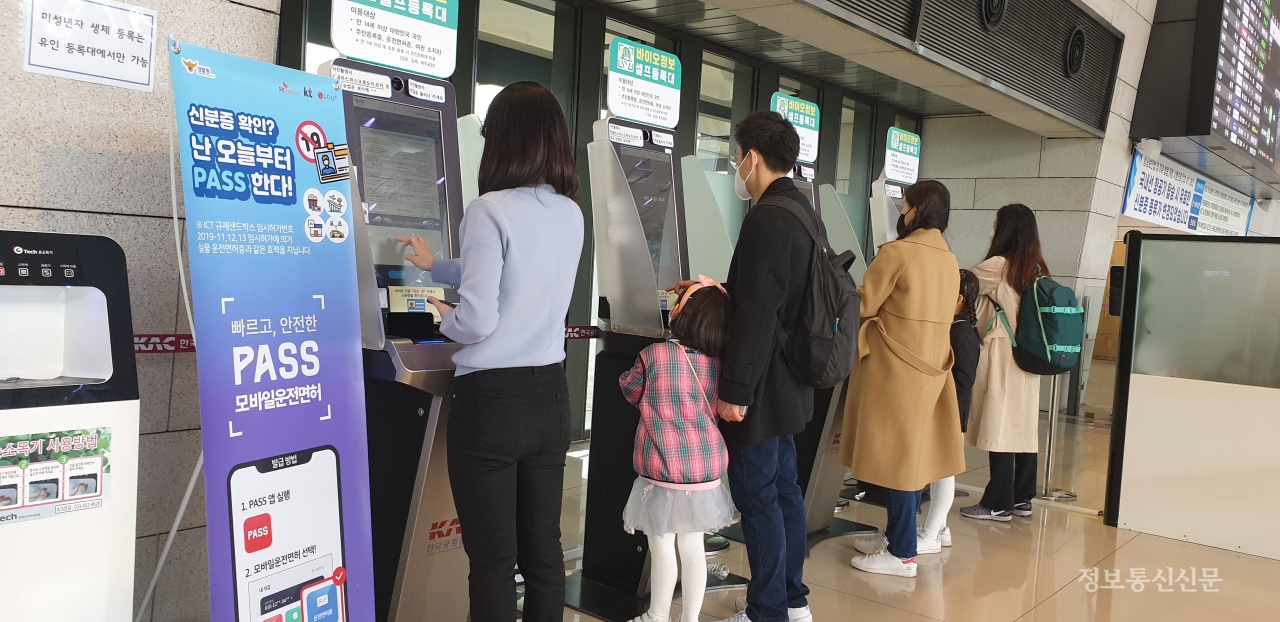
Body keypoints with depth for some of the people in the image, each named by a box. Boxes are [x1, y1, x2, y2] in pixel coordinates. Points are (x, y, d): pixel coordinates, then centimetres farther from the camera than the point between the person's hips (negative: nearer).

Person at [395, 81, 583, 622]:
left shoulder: (491, 210, -15)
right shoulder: (571, 215, 6)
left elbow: (477, 322, -19)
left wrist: (444, 319, 5)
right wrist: (434, 266, 35)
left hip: (491, 399, -6)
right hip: (550, 395, 7)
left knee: (492, 561, 4)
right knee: (543, 551, 16)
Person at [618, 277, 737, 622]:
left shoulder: (654, 355, -13)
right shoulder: (718, 365, -1)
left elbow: (630, 391, 4)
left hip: (664, 474, -4)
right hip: (705, 472, 4)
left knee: (663, 548, 7)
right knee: (693, 548, 14)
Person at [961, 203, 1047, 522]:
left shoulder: (996, 266, -13)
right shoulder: (1038, 269, 8)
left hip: (1001, 358, -7)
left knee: (999, 428, -3)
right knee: (1024, 426, 11)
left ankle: (998, 504, 2)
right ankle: (1022, 498, 20)